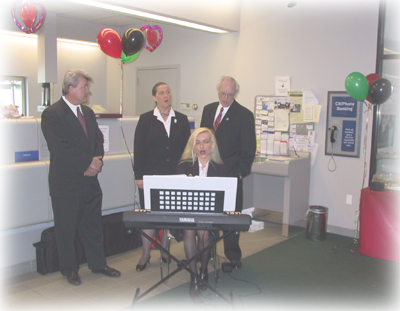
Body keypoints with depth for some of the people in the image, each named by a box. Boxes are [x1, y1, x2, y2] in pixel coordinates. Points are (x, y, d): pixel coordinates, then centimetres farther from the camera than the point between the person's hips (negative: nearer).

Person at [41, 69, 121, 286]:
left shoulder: (88, 112, 13)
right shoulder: (52, 114, -11)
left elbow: (98, 140, 13)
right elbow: (60, 148, -20)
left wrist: (97, 160, -7)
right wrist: (88, 163, -18)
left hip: (90, 180, 7)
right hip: (66, 183, -7)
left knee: (93, 225, 15)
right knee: (67, 228, 7)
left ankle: (98, 264, 29)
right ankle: (69, 269, 24)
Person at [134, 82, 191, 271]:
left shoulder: (182, 120, 8)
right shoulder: (146, 119, 2)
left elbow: (186, 147, 9)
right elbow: (138, 149, -1)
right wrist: (139, 176, -6)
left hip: (174, 176, 2)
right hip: (150, 176, -2)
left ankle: (165, 252, 22)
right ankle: (146, 255, 14)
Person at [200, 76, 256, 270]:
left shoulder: (244, 115, -4)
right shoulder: (208, 109, 11)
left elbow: (249, 149, -4)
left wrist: (241, 173, -10)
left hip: (231, 175, -4)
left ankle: (232, 256, 19)